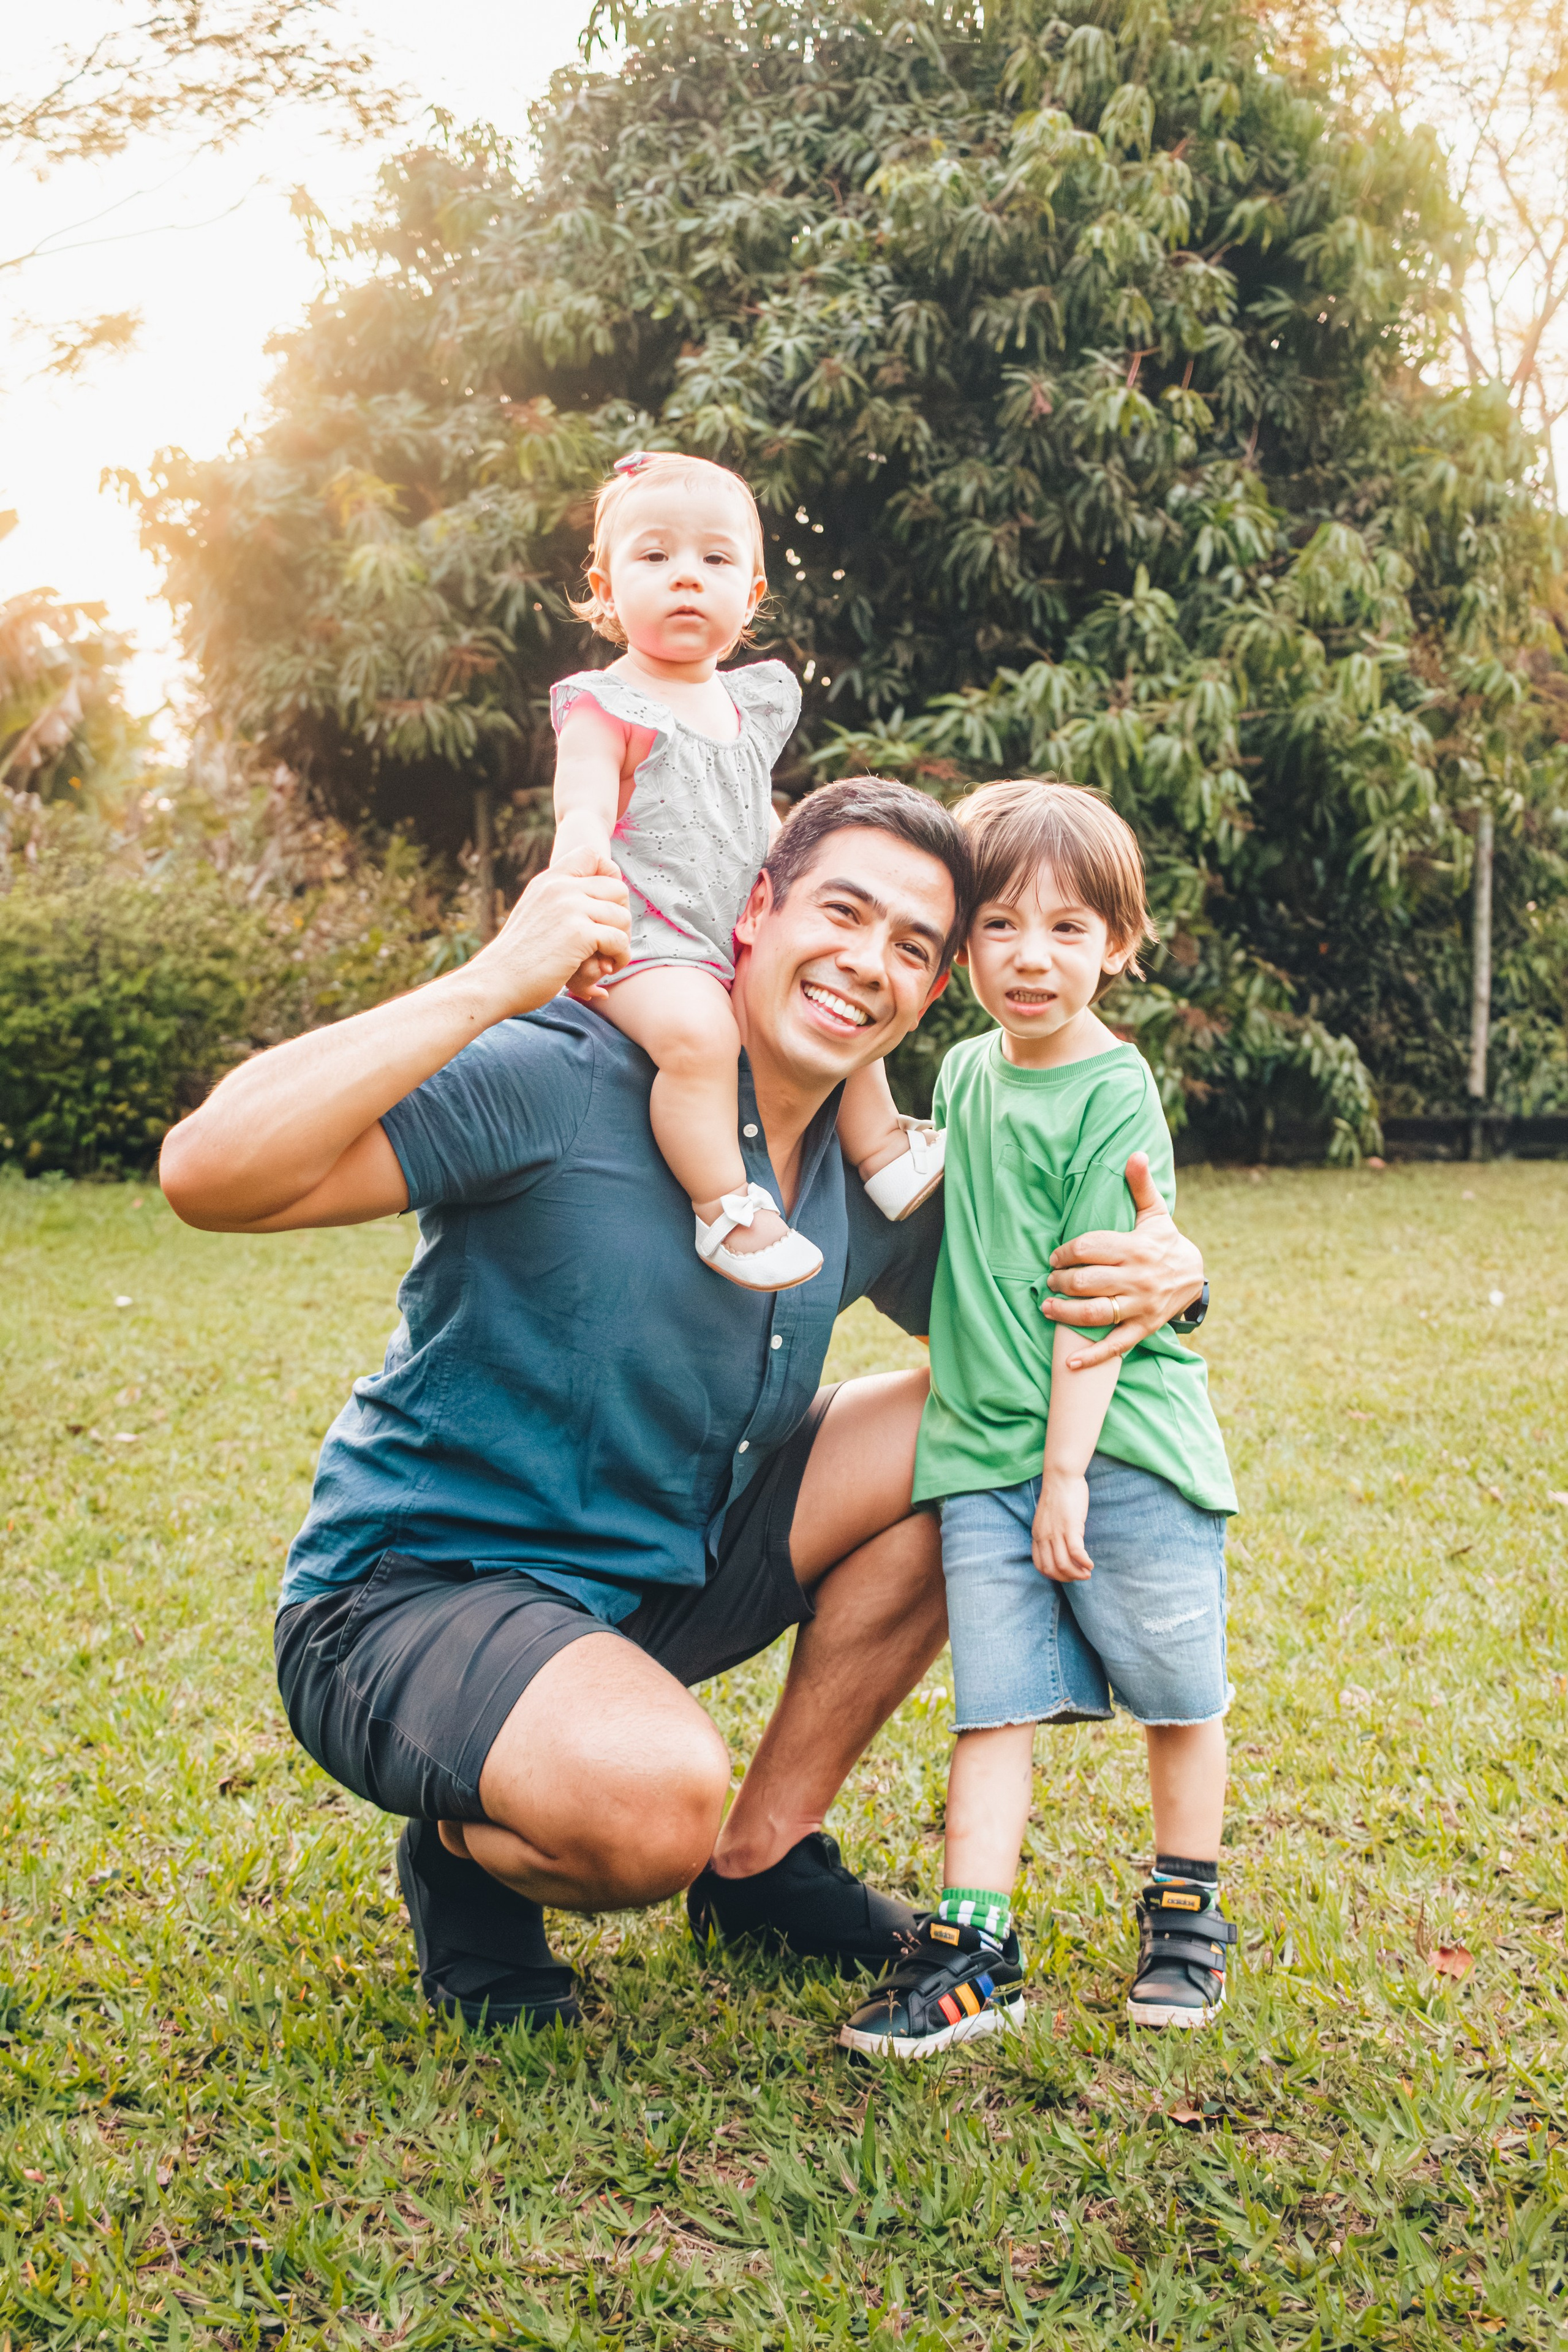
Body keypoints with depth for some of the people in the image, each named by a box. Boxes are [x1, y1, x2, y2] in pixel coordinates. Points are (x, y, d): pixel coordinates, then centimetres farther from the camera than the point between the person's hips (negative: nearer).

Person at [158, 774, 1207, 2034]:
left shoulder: (875, 1177, 1)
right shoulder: (558, 1086, -22)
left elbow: (1035, 1332, 14)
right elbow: (209, 1174, -32)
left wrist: (1162, 1272, -10)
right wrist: (491, 982, -37)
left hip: (659, 1580, 7)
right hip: (407, 1599, -7)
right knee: (657, 1794, -37)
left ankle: (764, 1855, 9)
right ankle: (466, 1860, 3)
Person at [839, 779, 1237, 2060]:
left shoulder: (1117, 1096, -11)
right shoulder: (964, 1072, 9)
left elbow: (1095, 1300, -15)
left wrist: (1068, 1469, -16)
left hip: (1124, 1444, -4)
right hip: (984, 1451, 5)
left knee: (1178, 1692, 9)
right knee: (995, 1700, 2)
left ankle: (1188, 1916, 28)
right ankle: (974, 1945, 5)